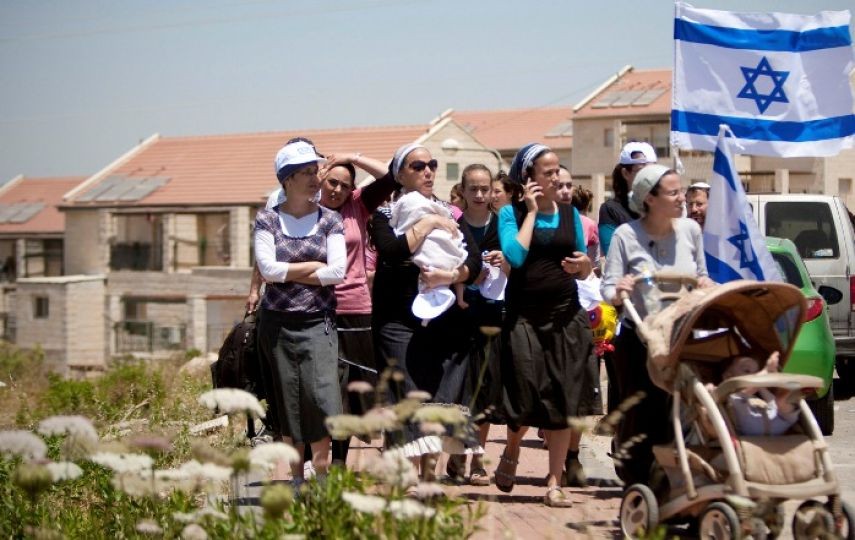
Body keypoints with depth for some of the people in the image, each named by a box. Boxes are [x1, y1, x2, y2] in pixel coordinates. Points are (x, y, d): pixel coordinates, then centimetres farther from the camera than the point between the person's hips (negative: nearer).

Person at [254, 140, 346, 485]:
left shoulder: (329, 220, 5)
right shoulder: (267, 220, 4)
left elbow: (337, 272, -7)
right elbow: (268, 269, -9)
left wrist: (288, 273, -6)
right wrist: (313, 266, -5)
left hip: (318, 322, 0)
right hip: (278, 323, 0)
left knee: (321, 395, -13)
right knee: (286, 403, 3)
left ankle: (321, 474, -5)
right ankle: (295, 477, 10)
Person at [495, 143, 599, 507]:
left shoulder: (569, 214, 11)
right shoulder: (512, 213, 1)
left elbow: (585, 273, 15)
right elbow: (515, 255, -17)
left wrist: (583, 265, -8)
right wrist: (531, 211, -10)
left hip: (566, 315, 3)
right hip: (524, 315, -3)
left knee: (565, 401, 0)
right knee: (527, 397, -6)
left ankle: (555, 483, 6)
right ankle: (511, 451, 26)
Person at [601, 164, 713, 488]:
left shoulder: (690, 230, 5)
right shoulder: (626, 235, -6)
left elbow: (702, 276, 17)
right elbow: (608, 290, -6)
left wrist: (705, 286, -5)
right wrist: (619, 292, -28)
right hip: (639, 340, -3)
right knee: (639, 416, 0)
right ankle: (636, 487, 11)